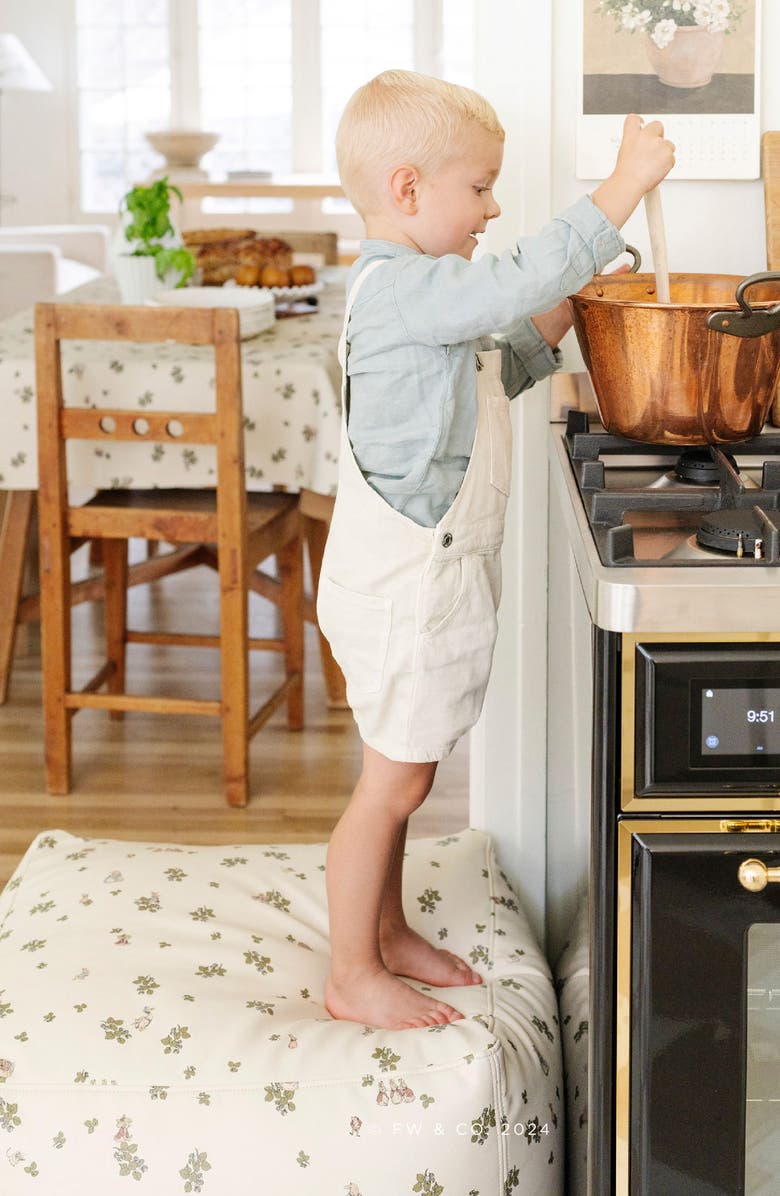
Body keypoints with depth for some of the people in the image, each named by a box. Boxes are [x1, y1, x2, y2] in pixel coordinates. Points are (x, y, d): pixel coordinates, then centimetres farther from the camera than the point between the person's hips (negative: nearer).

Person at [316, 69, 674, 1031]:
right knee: (393, 781, -2)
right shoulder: (404, 288, -20)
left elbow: (480, 381, 26)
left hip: (422, 577, 10)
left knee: (402, 776, 19)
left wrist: (540, 337, 11)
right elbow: (531, 273, -31)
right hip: (405, 582, -10)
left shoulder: (417, 295, 14)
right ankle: (351, 976, 9)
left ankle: (387, 933, 32)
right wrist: (627, 180, -25)